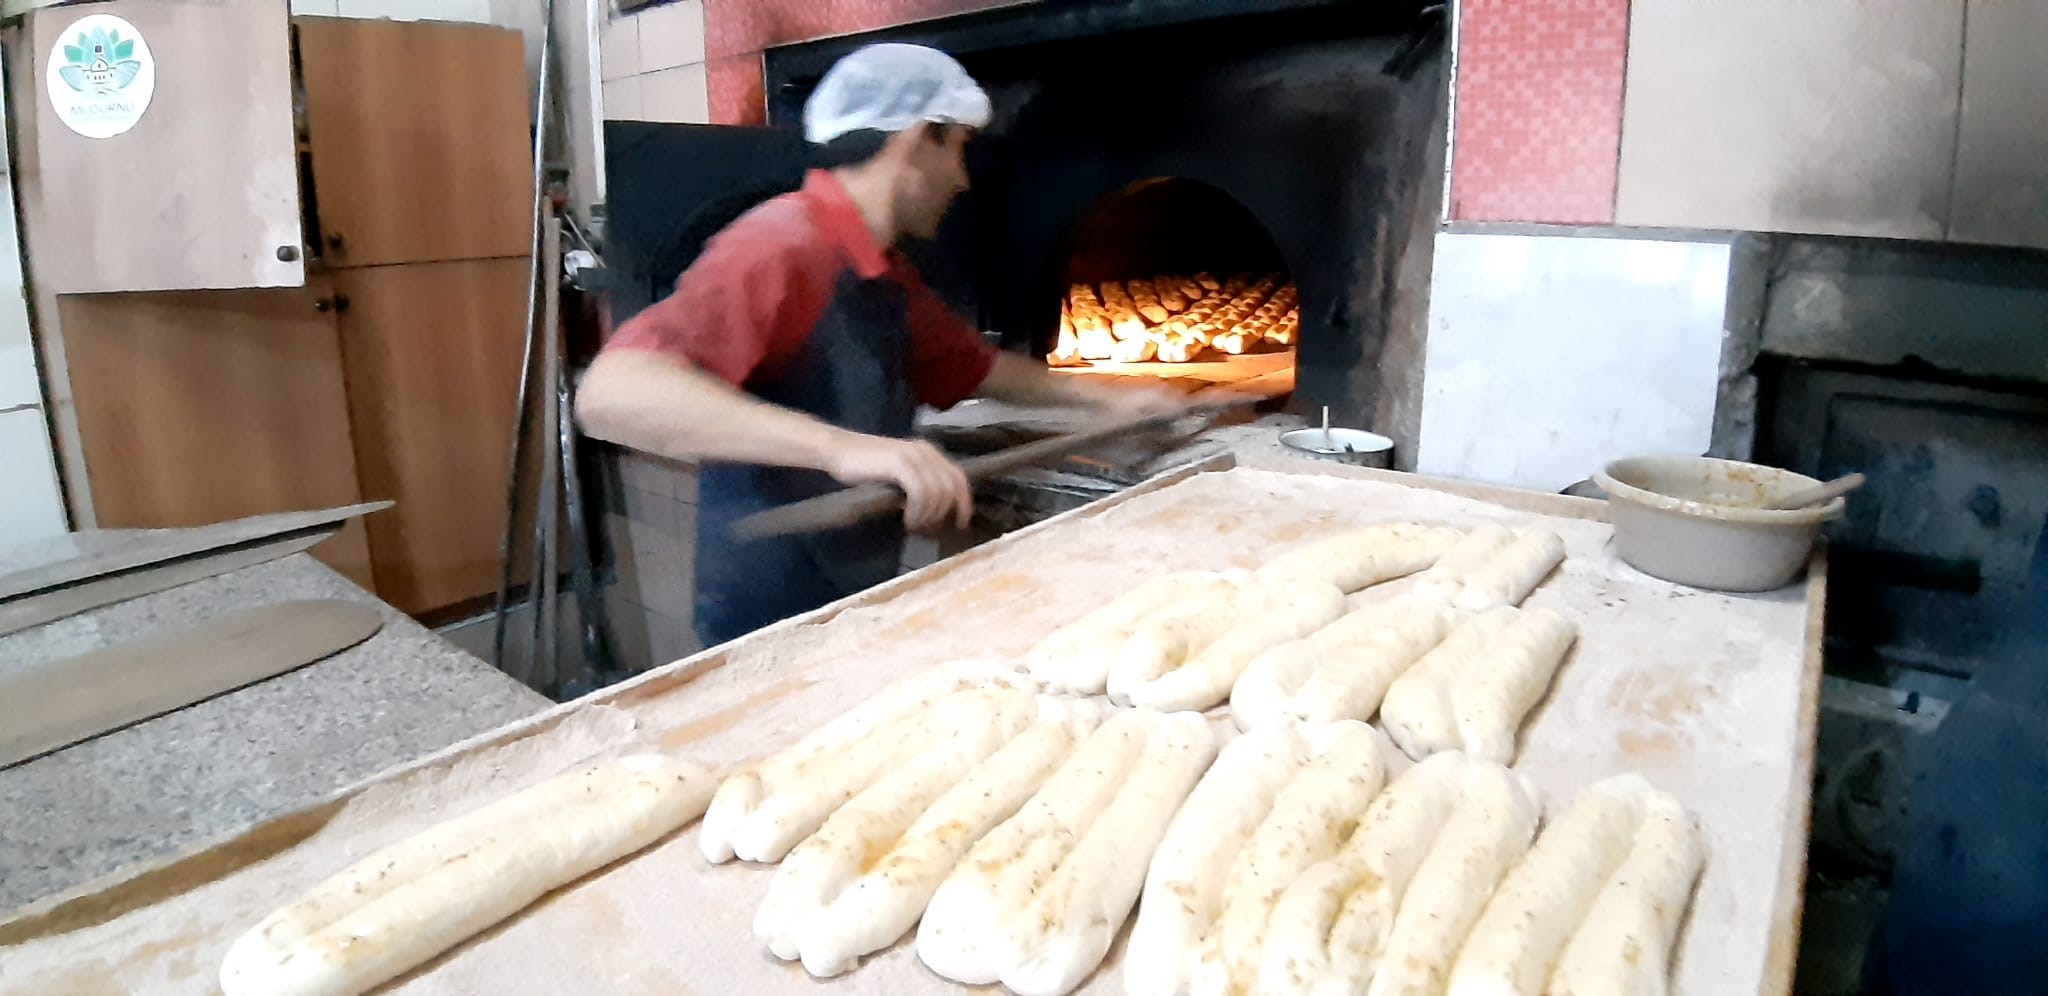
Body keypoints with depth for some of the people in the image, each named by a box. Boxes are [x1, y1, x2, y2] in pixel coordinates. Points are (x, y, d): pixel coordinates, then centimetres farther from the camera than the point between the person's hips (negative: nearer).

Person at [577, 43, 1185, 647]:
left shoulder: (884, 273, 10)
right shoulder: (782, 247, -22)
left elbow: (975, 365, 27)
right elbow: (610, 392, -36)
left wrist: (1105, 397, 23)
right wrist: (841, 445, -45)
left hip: (857, 611, 9)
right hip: (776, 632, -9)